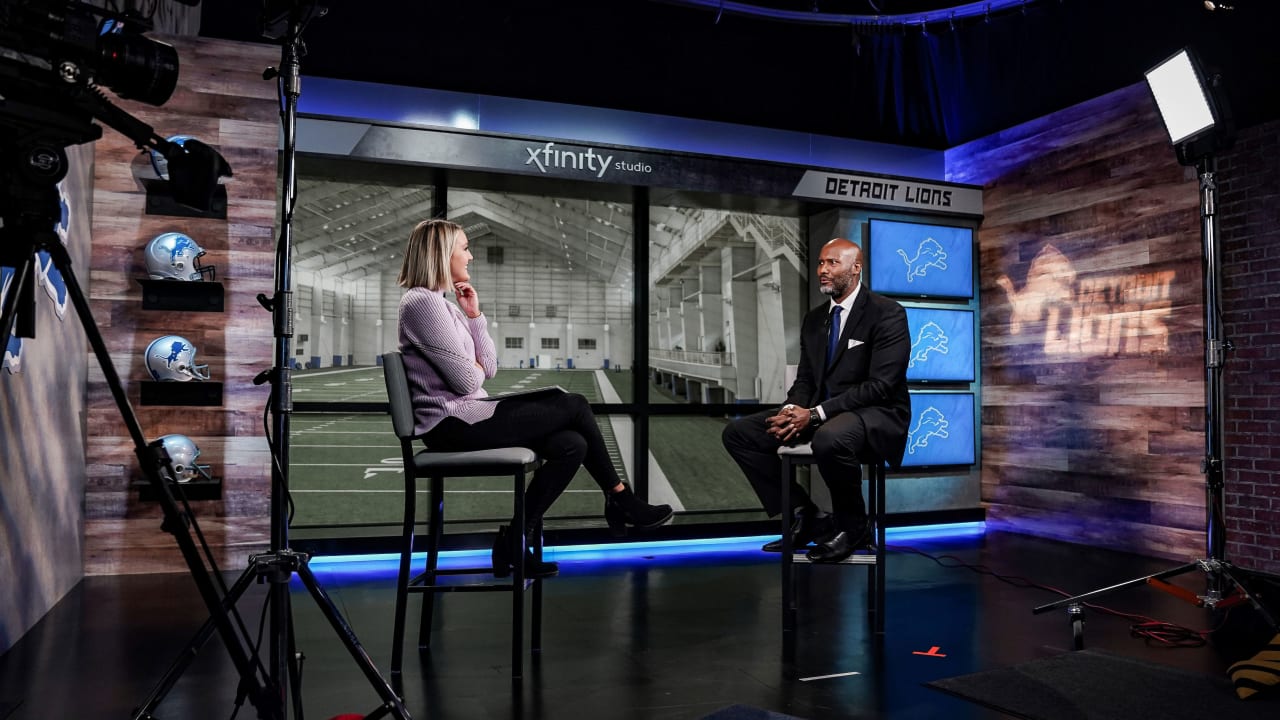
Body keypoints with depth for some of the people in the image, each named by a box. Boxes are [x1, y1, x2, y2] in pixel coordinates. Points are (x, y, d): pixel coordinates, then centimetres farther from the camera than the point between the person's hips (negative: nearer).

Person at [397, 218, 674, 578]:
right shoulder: (422, 302, -14)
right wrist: (476, 366, 5)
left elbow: (488, 368, 12)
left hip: (465, 418, 10)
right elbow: (468, 381, -19)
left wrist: (475, 315, 4)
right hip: (453, 425, -10)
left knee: (571, 444, -5)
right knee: (573, 406, -8)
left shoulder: (443, 304, 17)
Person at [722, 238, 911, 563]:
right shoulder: (814, 319, 13)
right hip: (819, 414, 7)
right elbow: (805, 379, 14)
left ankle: (852, 524, -12)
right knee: (738, 433, -6)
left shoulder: (888, 314, -10)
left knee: (829, 438, -42)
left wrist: (816, 414, -24)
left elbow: (879, 385, -18)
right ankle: (803, 515, 1)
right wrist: (793, 410, -11)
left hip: (875, 414, -7)